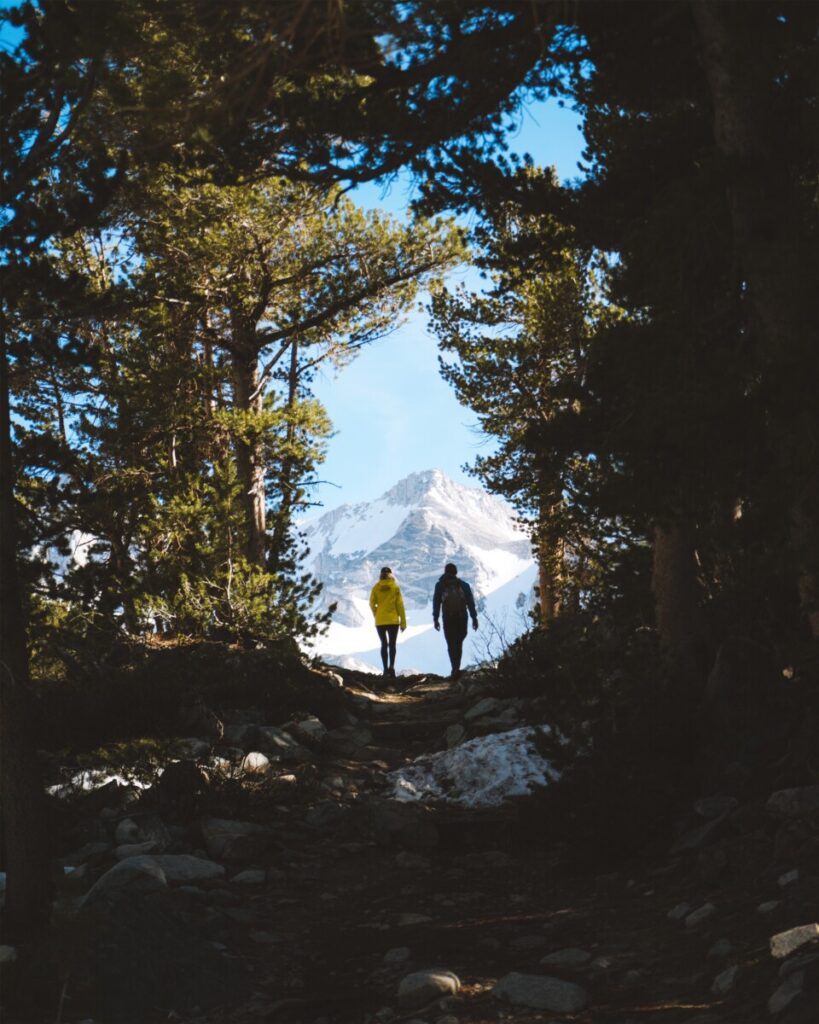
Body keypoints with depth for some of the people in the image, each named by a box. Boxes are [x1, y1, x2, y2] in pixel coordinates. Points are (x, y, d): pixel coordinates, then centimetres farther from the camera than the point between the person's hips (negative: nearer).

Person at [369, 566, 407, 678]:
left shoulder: (376, 587, 1)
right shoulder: (395, 587, -2)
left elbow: (372, 603, -2)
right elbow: (400, 604, -3)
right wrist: (403, 621, 1)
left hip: (380, 621, 1)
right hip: (393, 620, -1)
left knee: (384, 644, 11)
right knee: (392, 644, 4)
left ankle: (386, 669, 6)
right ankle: (391, 666, -15)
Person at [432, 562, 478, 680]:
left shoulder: (440, 585, 4)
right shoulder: (464, 585, 7)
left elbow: (436, 603, 1)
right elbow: (471, 603, 4)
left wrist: (436, 619, 4)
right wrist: (474, 618, 6)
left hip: (448, 619, -2)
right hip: (462, 618, 2)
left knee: (451, 645, 0)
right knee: (458, 644, 16)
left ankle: (455, 669, -15)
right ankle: (456, 668, 19)